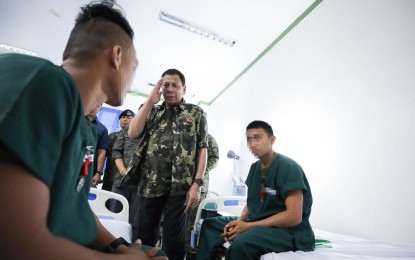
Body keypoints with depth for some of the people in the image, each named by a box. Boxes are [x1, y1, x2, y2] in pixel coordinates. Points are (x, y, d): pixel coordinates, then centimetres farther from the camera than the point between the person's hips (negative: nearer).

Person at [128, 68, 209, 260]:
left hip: (179, 186, -3)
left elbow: (202, 149, 1)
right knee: (144, 237, 12)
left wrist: (197, 183, -9)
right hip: (149, 185, 3)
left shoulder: (196, 113, 7)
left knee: (172, 241, 4)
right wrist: (150, 101, 0)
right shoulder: (152, 111, 16)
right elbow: (133, 133, 2)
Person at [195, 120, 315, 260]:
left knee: (242, 242, -35)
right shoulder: (255, 167, 7)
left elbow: (294, 217, -23)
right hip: (258, 222, 8)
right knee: (210, 224, 8)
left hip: (289, 231, -8)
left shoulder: (288, 167, -18)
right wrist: (239, 220, -8)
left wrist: (248, 226, -21)